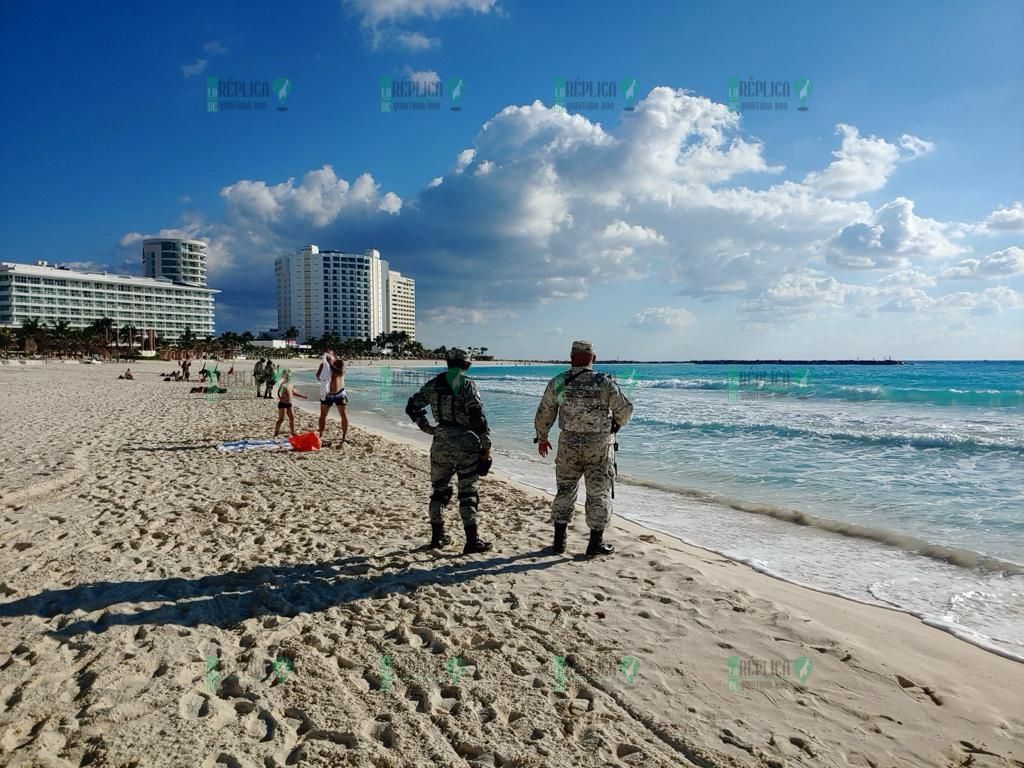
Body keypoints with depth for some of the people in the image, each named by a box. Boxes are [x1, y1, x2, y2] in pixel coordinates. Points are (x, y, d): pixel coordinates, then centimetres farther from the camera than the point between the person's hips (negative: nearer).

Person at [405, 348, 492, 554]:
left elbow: (412, 407, 10)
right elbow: (478, 417, -15)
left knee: (440, 490, 17)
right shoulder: (467, 385, -9)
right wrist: (486, 446, -10)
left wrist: (427, 428, 16)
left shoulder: (434, 384, 5)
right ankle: (472, 541, 3)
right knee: (468, 493, 3)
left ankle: (437, 537, 23)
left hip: (441, 442, 4)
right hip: (465, 444, -4)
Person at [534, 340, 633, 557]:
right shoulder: (605, 382, -11)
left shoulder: (557, 383, -4)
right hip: (599, 446, -2)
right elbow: (625, 409, -3)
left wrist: (542, 438, 21)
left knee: (565, 491, 15)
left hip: (568, 445, 2)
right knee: (599, 494, 9)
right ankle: (596, 543, 15)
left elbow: (544, 414, 5)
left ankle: (559, 541, 19)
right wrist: (617, 424, 19)